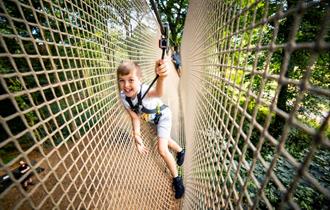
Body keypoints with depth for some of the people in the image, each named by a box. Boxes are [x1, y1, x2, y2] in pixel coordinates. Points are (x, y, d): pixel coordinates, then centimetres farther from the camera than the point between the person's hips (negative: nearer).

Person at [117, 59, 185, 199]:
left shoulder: (145, 91, -41)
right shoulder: (123, 97, -23)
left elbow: (158, 93, -65)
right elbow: (135, 117, -16)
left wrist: (161, 77, -87)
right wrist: (136, 135, -29)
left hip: (163, 116, -6)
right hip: (150, 119, 6)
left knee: (162, 150, -12)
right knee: (164, 139, 25)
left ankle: (177, 179, 16)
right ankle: (180, 151, 58)